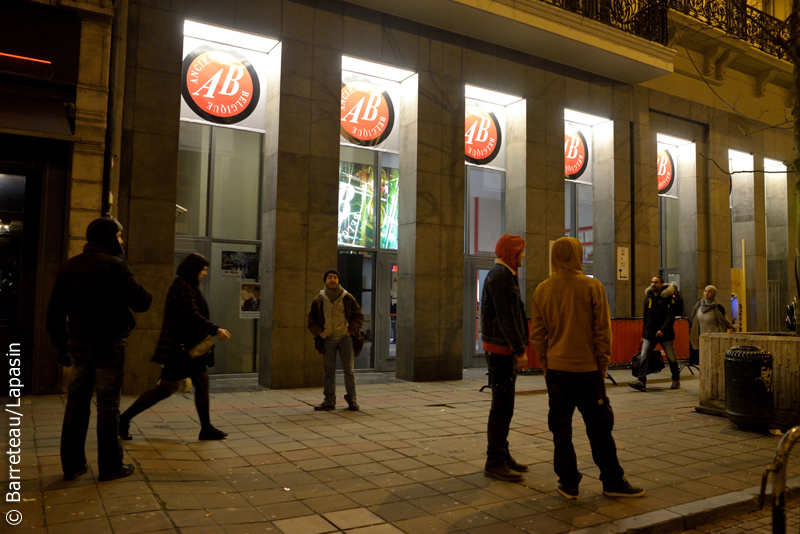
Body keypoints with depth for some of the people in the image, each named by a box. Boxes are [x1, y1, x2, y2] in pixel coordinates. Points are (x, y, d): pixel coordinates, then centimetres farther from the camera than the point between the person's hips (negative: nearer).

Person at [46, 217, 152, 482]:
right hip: (108, 343, -6)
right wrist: (147, 295, 8)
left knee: (76, 402, 12)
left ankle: (72, 463, 18)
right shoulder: (115, 266, -10)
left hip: (78, 343, 6)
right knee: (108, 404, 0)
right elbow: (140, 302, -14)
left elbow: (55, 310, 12)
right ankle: (110, 465, 6)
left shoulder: (69, 266, 11)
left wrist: (60, 344, 18)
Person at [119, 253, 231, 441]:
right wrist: (216, 330, -20)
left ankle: (206, 429, 15)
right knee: (167, 388, -4)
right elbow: (192, 316, -22)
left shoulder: (189, 286, 15)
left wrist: (212, 331, 10)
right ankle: (125, 418, 8)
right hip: (179, 346, -10)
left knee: (202, 383, 9)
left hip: (190, 346, 10)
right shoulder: (182, 287, -16)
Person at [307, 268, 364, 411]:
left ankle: (351, 400, 10)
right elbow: (311, 320, 11)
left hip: (345, 338, -1)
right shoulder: (318, 300, 4)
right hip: (327, 339, 1)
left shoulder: (347, 298, 0)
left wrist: (351, 330, -4)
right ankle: (329, 401, 12)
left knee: (348, 370, 1)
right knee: (329, 371, 6)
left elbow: (359, 316, 6)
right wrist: (319, 332, -2)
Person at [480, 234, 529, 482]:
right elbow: (506, 318, -20)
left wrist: (518, 347, 13)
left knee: (504, 406, 15)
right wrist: (520, 350, -19)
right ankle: (494, 462, 0)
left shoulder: (506, 275, 18)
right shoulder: (500, 276, -15)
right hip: (499, 349, -11)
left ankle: (502, 455, 24)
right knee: (502, 407, -6)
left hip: (504, 349, 11)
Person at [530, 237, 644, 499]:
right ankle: (613, 482, 18)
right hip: (587, 368, -2)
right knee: (599, 427, 9)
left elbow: (537, 333, 4)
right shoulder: (592, 286, -6)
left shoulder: (542, 290, 1)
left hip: (556, 369, 2)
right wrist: (603, 363, 5)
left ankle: (568, 483, 13)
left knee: (561, 428, 8)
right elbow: (602, 329, -4)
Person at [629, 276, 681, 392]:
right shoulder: (648, 298, 12)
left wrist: (663, 330, -25)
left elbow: (670, 316, -13)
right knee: (644, 357, -8)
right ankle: (641, 381, -12)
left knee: (672, 358, 7)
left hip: (665, 334, -4)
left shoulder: (667, 298, -5)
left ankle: (676, 380, 26)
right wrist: (643, 334, 16)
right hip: (650, 333, 4)